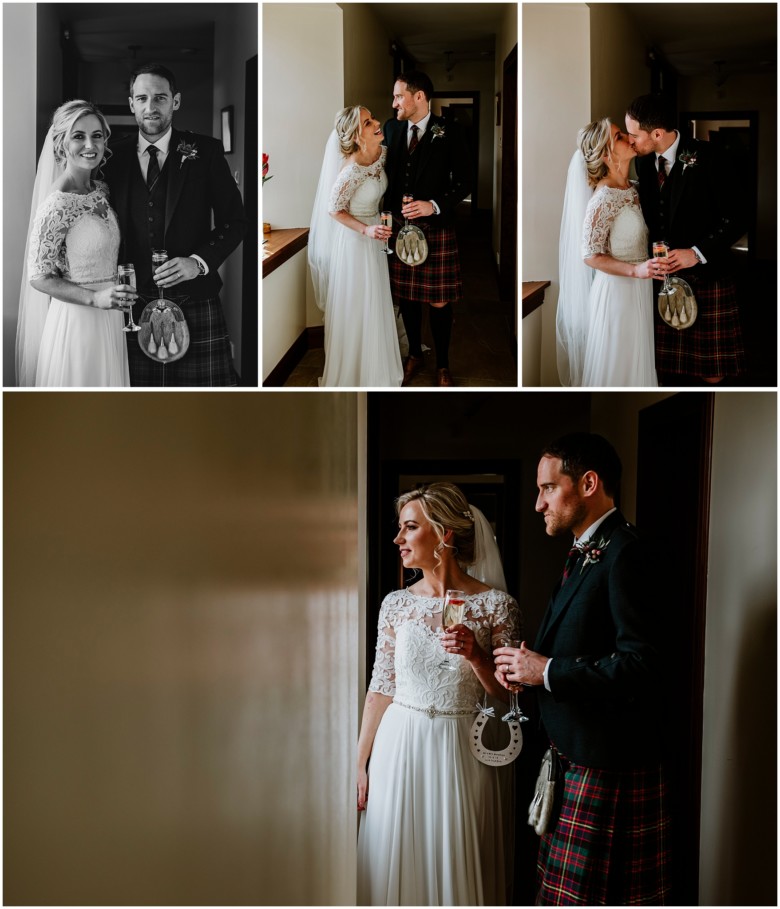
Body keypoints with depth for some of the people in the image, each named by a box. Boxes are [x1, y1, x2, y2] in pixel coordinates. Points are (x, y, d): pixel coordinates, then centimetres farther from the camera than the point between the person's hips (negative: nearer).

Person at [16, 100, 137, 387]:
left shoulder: (101, 190, 5)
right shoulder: (56, 205, -18)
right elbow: (38, 277, -15)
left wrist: (112, 298, 4)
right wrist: (95, 298, -24)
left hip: (110, 319, 7)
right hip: (76, 320, -7)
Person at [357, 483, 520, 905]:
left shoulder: (495, 605, -6)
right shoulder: (396, 604, 4)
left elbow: (508, 694, -2)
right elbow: (381, 688, 7)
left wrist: (475, 655, -20)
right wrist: (360, 764, 5)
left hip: (464, 754, -3)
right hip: (400, 748, 3)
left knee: (460, 872, 5)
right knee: (397, 866, 7)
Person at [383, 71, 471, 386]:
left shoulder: (449, 133, -6)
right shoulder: (391, 128, 6)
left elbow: (463, 183, -4)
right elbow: (387, 174, 12)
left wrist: (434, 205, -18)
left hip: (436, 228, -3)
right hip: (399, 227, 3)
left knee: (439, 301, 2)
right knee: (406, 297, 11)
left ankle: (442, 364, 17)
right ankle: (414, 355, 29)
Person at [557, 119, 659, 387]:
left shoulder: (632, 189, 4)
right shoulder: (603, 199, -21)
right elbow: (590, 256, -19)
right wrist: (636, 270, -26)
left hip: (639, 288, 8)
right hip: (617, 290, -8)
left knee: (636, 360, 18)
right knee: (616, 364, 6)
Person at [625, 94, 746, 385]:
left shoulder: (707, 159, -11)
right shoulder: (644, 162, 7)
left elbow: (735, 219, -10)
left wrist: (697, 253, -18)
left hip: (705, 275, -5)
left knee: (709, 372, -1)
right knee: (669, 370, 6)